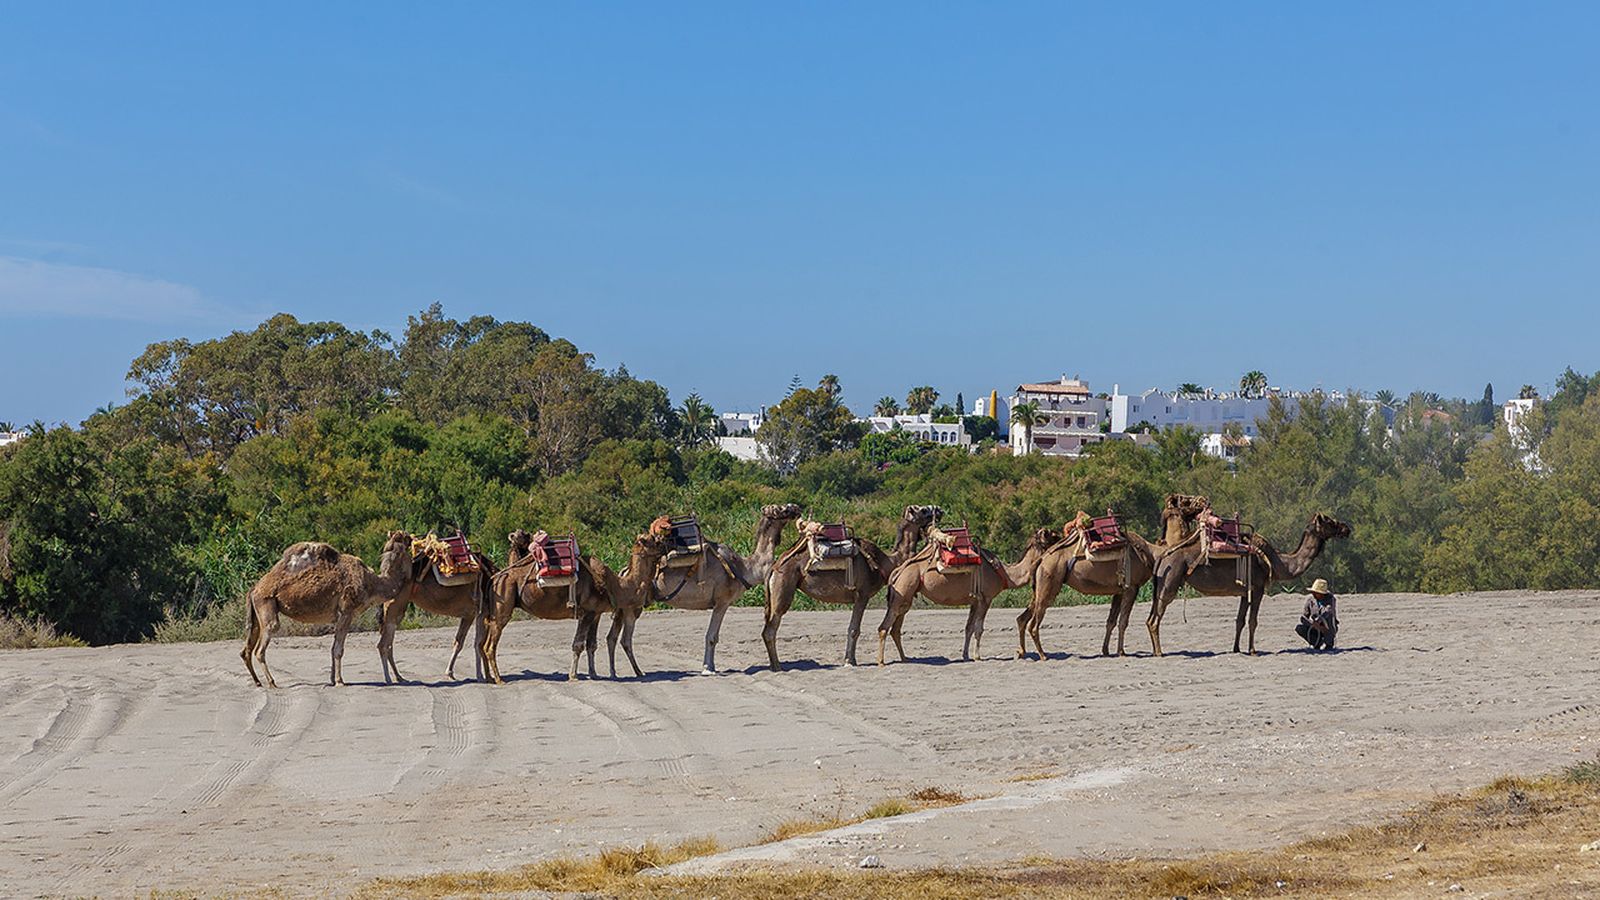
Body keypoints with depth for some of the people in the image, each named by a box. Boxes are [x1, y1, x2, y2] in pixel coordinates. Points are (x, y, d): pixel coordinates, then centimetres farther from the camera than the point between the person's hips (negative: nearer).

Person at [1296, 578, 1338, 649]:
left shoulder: (1331, 599, -17)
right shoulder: (1310, 599, -6)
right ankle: (1318, 642, -4)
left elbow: (1328, 611, -38)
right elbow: (1303, 617, -10)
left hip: (1330, 629, -3)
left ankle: (1328, 642, -21)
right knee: (1298, 628, -22)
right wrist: (1314, 624, -28)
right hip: (1317, 629, 3)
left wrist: (1317, 621, -49)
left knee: (1328, 615, -34)